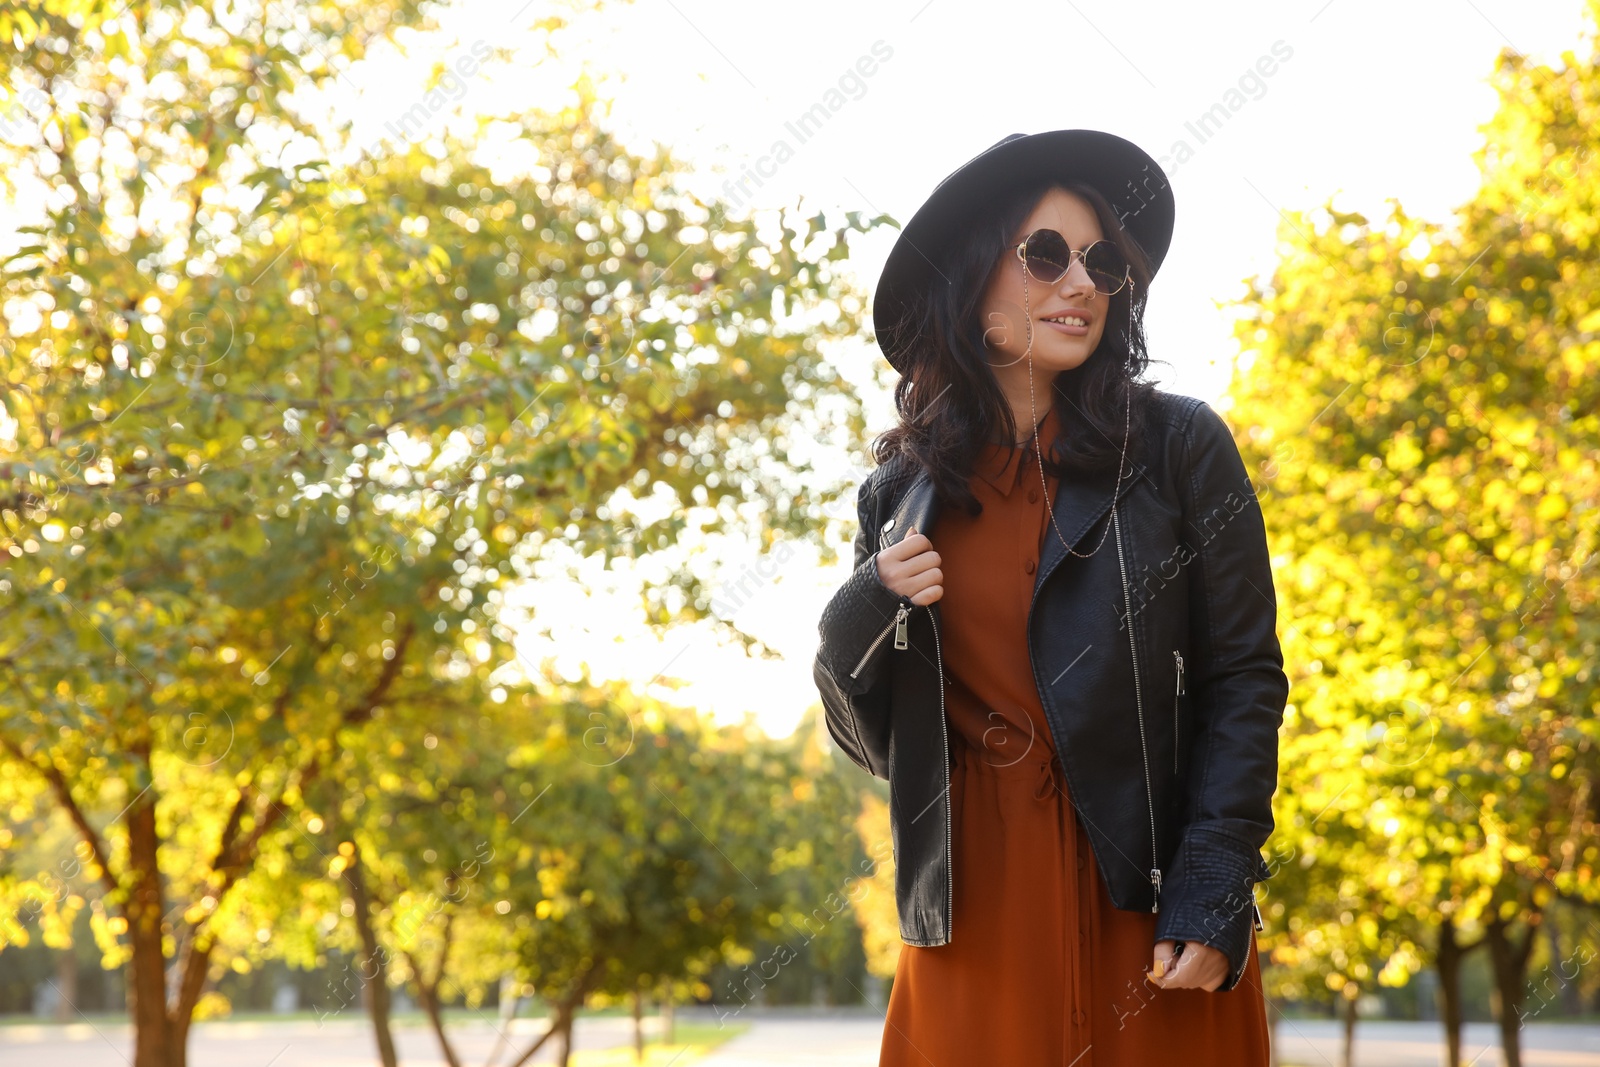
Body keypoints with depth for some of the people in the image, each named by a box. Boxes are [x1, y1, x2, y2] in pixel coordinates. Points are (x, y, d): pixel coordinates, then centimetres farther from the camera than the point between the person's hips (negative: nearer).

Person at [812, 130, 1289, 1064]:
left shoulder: (1179, 446, 2)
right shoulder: (903, 489, 9)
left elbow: (1243, 681, -3)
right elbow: (867, 740, 12)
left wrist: (1211, 902, -13)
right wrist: (869, 613, -8)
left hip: (1146, 900, -2)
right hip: (974, 910, 2)